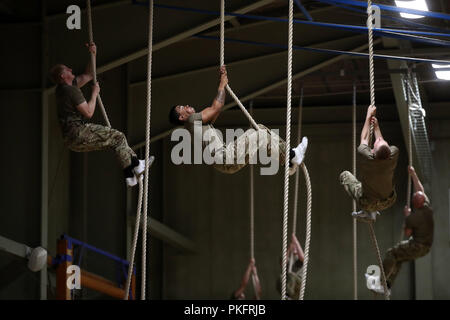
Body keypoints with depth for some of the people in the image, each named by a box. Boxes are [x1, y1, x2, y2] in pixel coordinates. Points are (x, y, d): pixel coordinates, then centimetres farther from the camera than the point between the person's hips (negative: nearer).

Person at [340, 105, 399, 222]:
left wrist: (369, 115, 0)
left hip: (368, 203, -2)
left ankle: (367, 212, 14)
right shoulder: (393, 155, -28)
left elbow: (364, 138, -11)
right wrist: (376, 126, 9)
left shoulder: (365, 156, -34)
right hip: (388, 202, 3)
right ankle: (373, 212, 27)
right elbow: (383, 143, -2)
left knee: (344, 175, 19)